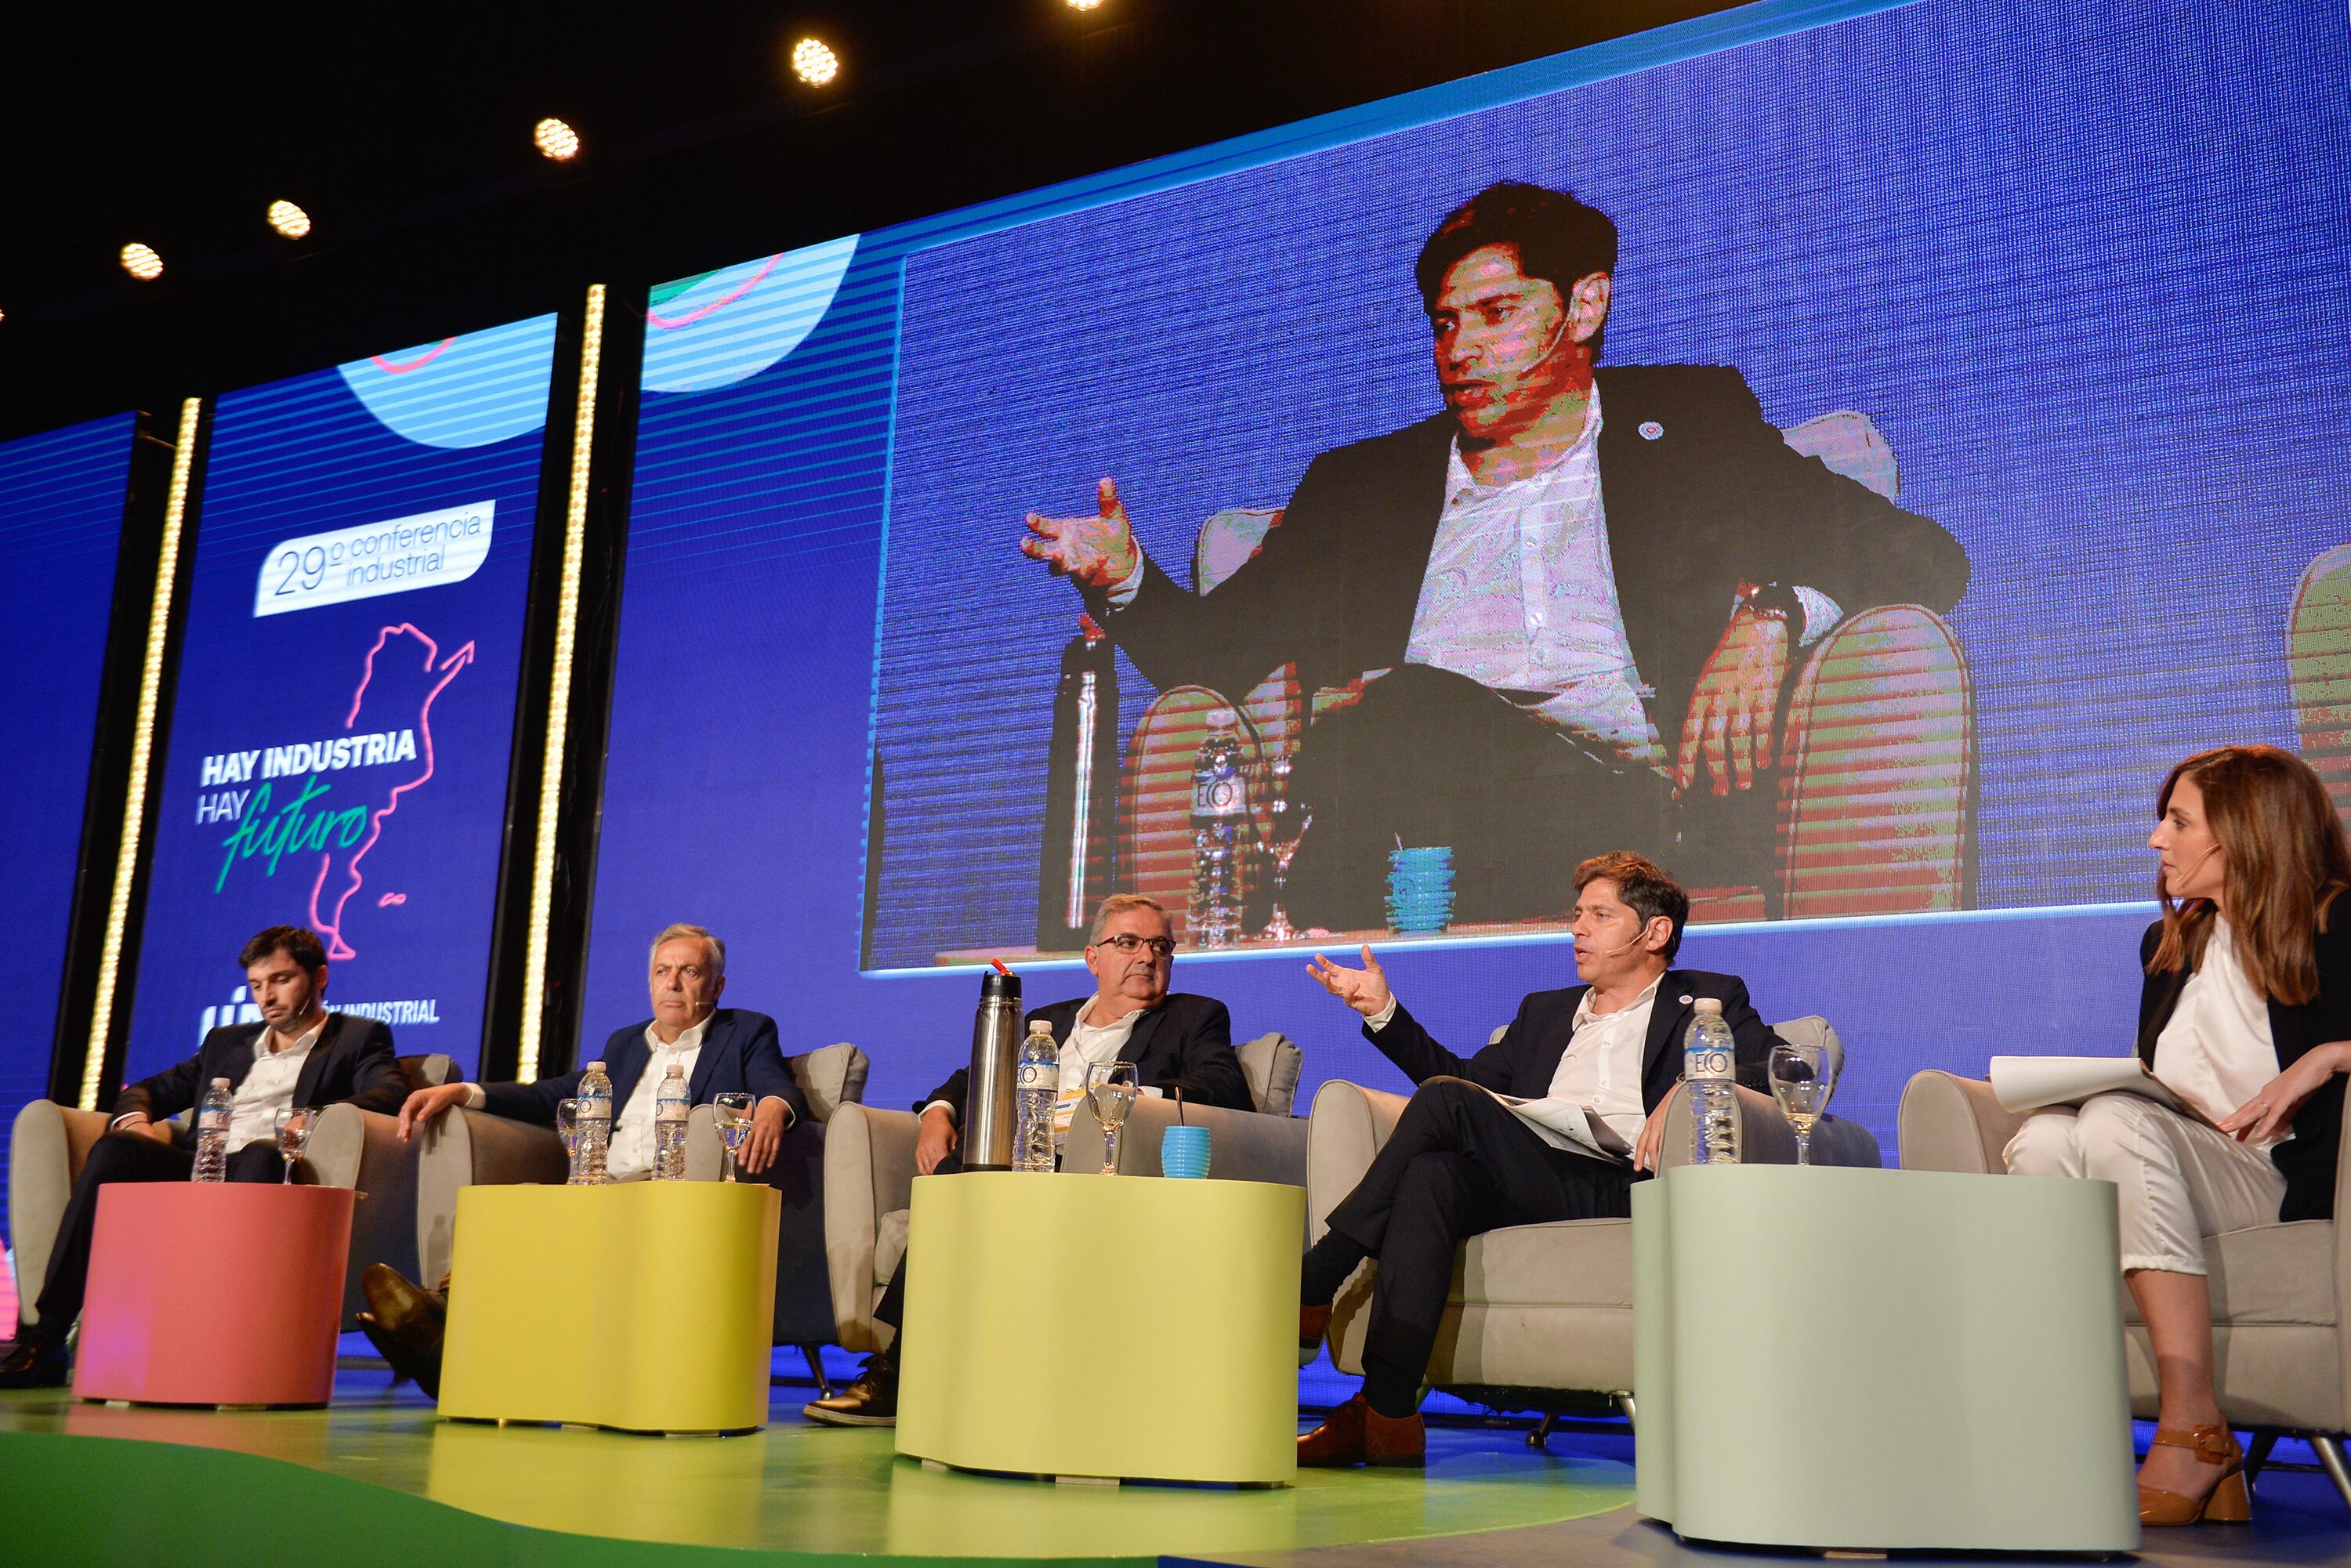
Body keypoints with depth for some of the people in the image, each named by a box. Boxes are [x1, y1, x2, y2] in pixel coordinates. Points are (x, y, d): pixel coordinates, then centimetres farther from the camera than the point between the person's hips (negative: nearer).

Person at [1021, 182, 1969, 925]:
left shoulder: (1689, 424, 23)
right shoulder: (1362, 482, 29)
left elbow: (1926, 556, 14)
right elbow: (1211, 655, 22)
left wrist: (1772, 611, -7)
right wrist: (1125, 582, 1)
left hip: (1632, 813, -2)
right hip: (1417, 796, 2)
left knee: (1406, 710, -34)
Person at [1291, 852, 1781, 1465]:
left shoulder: (1707, 1002, 20)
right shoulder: (1544, 1011, 36)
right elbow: (1468, 1077, 31)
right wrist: (1383, 1011, 22)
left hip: (1620, 1186, -5)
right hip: (1522, 1187, 5)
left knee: (1444, 1100, -26)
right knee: (1430, 1175, -33)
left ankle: (1313, 1286, -21)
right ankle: (1386, 1413, -37)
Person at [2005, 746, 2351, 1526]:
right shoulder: (2169, 944, 22)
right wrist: (2094, 1079, 3)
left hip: (2276, 1183, -6)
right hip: (2161, 1167, 6)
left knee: (2117, 1122, -34)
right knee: (2043, 1136, -27)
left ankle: (2193, 1432, -37)